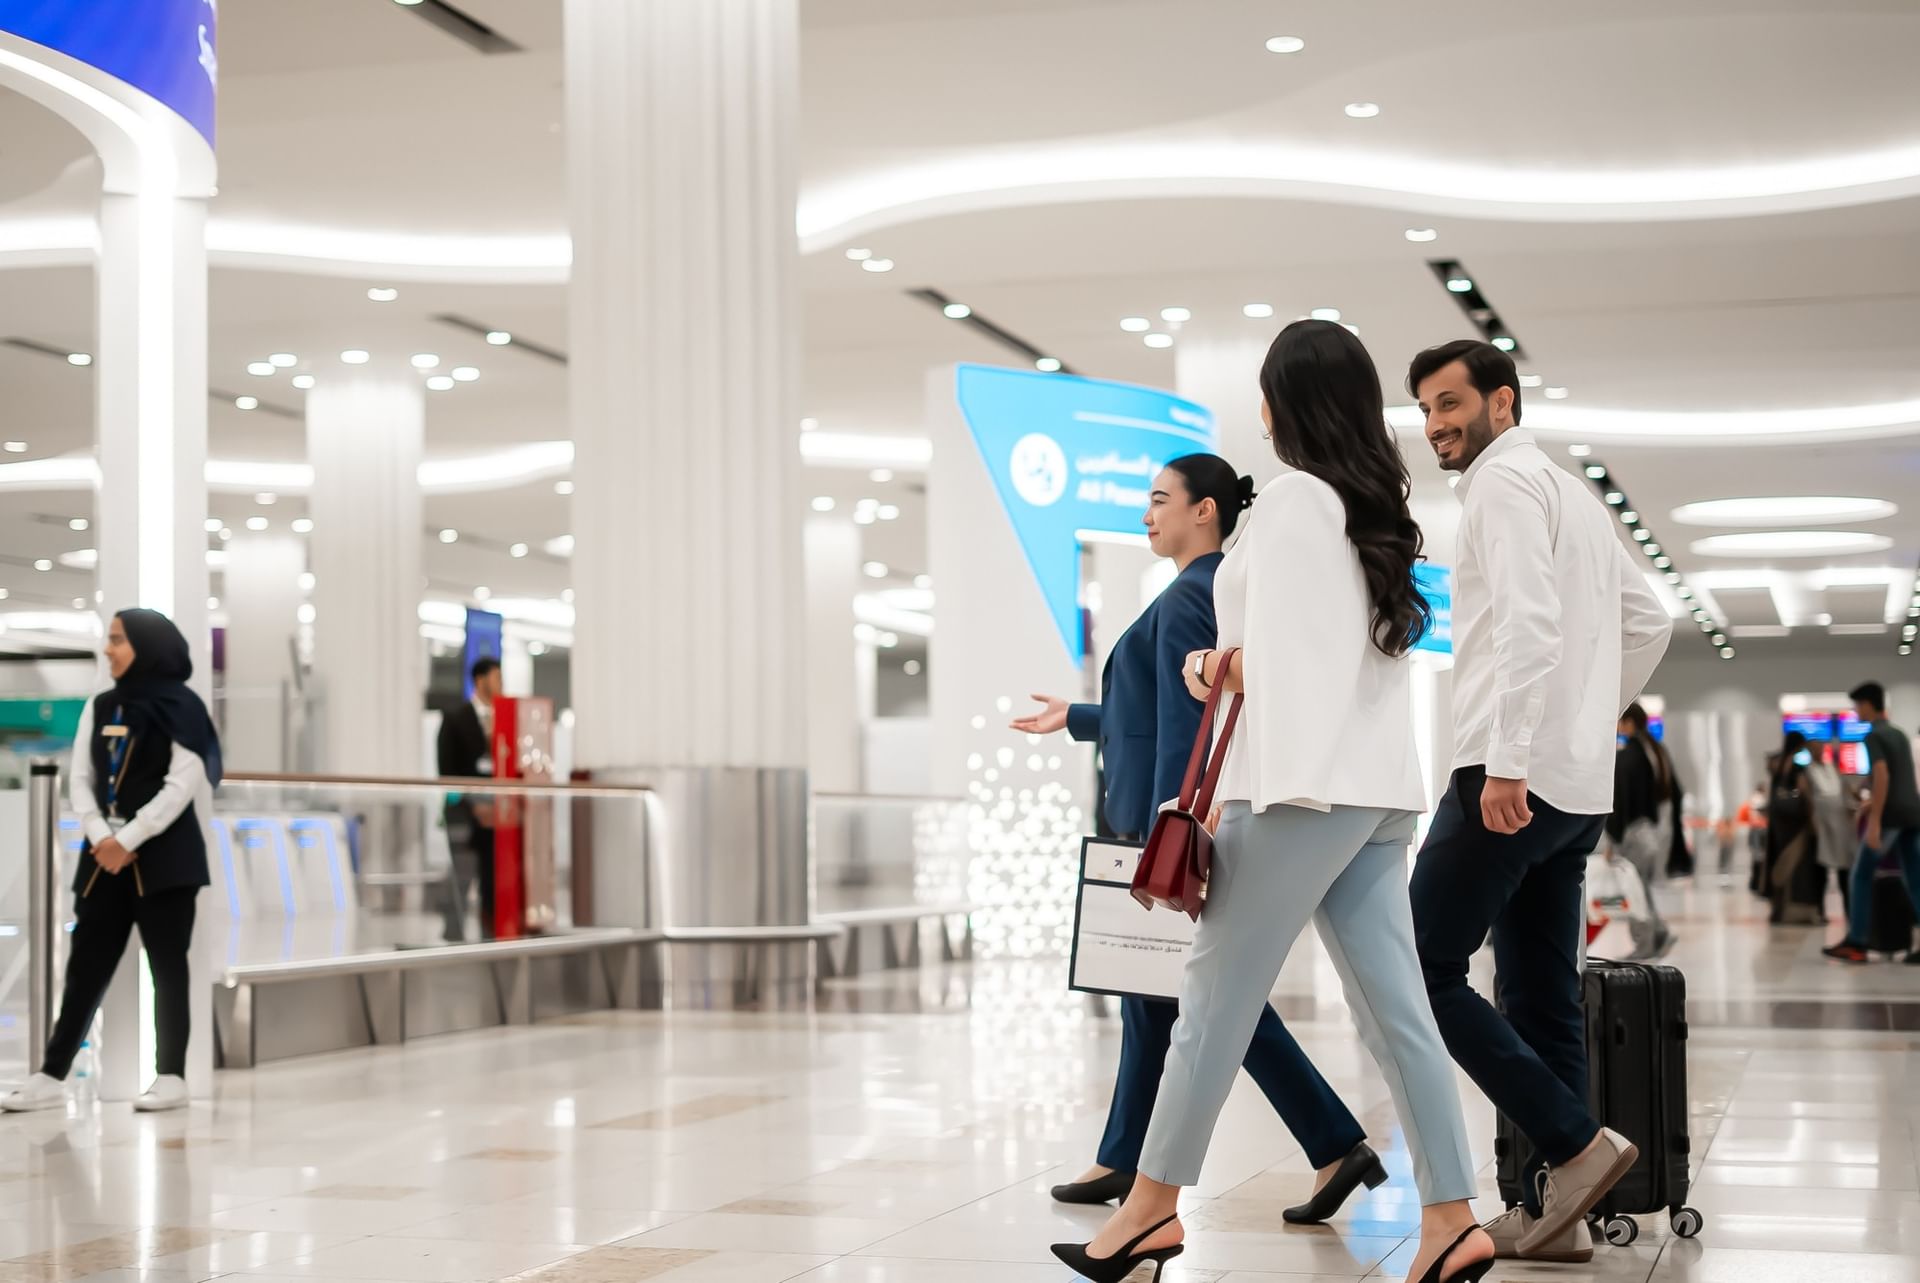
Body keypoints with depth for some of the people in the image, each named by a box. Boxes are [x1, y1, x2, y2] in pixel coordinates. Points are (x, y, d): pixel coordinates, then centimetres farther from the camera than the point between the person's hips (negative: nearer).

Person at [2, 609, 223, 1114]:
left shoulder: (182, 709, -5)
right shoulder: (99, 708, 11)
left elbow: (181, 787, -12)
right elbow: (80, 780, 6)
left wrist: (128, 840, -15)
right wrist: (101, 838, -10)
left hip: (164, 855, -5)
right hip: (105, 855, 5)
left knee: (167, 965, 0)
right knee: (86, 965, 4)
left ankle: (172, 1077, 6)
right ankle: (52, 1078, 5)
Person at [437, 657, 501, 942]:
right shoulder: (455, 720, -1)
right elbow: (447, 771, -6)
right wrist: (473, 806, -12)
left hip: (495, 814, 5)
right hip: (464, 815, -5)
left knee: (493, 885, 2)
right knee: (460, 885, -6)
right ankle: (455, 941, -4)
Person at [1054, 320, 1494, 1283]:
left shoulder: (1293, 498, -7)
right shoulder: (1377, 512, 17)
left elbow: (1271, 659, -14)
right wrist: (1232, 665, 8)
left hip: (1304, 783, -8)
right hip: (1375, 786, 8)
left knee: (1216, 994, 0)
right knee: (1394, 1007, 4)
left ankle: (1152, 1204, 7)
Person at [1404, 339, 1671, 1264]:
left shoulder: (1505, 482, -7)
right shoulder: (1574, 494, 22)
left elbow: (1531, 621, -20)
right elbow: (1648, 623, 26)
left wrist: (1511, 757, -24)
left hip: (1511, 778, -9)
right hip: (1578, 785, 10)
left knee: (1422, 969, -6)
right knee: (1543, 998, 8)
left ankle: (1575, 1145, -9)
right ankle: (1554, 1211, 8)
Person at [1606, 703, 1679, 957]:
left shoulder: (1624, 757, -15)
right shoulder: (1660, 752, 10)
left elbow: (1619, 799, -19)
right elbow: (1675, 791, 16)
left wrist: (1613, 836, -15)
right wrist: (1670, 827, 21)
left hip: (1635, 830, -8)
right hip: (1661, 829, 8)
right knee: (1644, 885, 19)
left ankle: (1644, 944, 1)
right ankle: (1661, 931, 6)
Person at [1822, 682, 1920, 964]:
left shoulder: (1873, 736, -8)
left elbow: (1882, 776, -19)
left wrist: (1874, 820, -22)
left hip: (1891, 814, -8)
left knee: (1862, 874, 2)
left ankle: (1856, 943, 1)